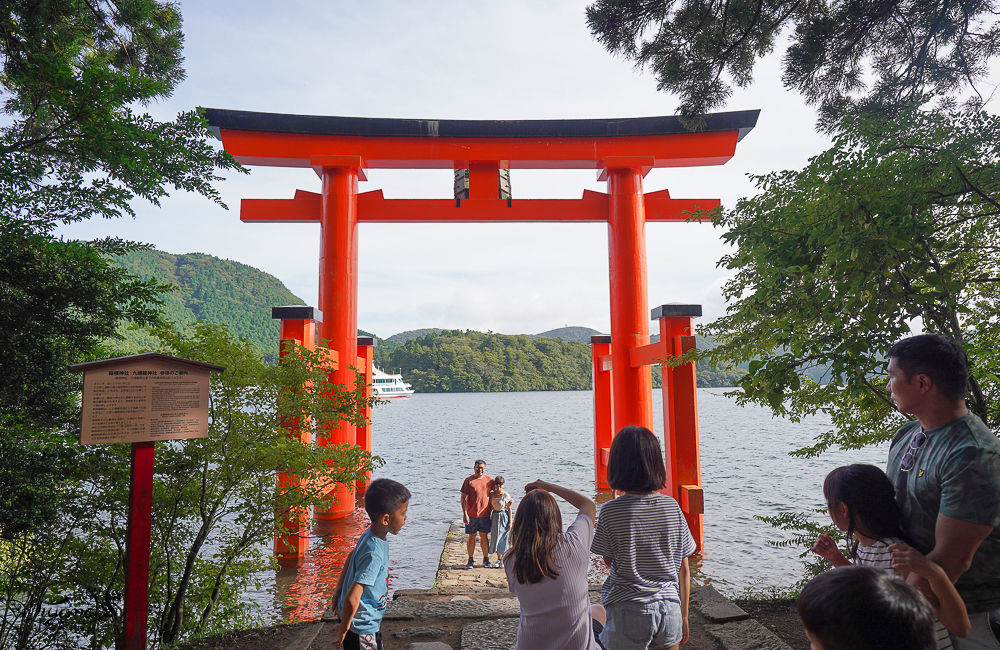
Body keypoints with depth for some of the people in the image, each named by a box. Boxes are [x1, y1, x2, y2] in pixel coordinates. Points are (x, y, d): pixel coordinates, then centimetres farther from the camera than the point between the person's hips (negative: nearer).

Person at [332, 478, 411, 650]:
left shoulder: (369, 533, -6)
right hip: (362, 626, -9)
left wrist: (338, 591, 19)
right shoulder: (374, 554, -34)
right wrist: (344, 628, -18)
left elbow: (351, 557, 11)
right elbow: (352, 598, -34)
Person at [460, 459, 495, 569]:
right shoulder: (469, 480, -3)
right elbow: (463, 498, -4)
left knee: (484, 536, 9)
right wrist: (465, 513, -10)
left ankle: (486, 559, 20)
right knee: (471, 536, 5)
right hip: (471, 514, -2)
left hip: (485, 514, 2)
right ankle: (470, 560, 16)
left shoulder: (489, 480, 4)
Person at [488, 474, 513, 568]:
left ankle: (503, 560, 10)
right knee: (495, 538, 8)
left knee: (503, 539, -1)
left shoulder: (506, 495, -8)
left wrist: (510, 522, -8)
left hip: (504, 517, -4)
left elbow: (509, 509, -6)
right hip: (494, 517, 4)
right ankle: (498, 559, 22)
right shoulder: (491, 494, 3)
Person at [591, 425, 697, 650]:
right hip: (669, 610, 3)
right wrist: (683, 615, 14)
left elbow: (609, 560, 1)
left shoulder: (611, 511, -14)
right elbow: (683, 568, 3)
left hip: (628, 611, -2)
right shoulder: (672, 507, -4)